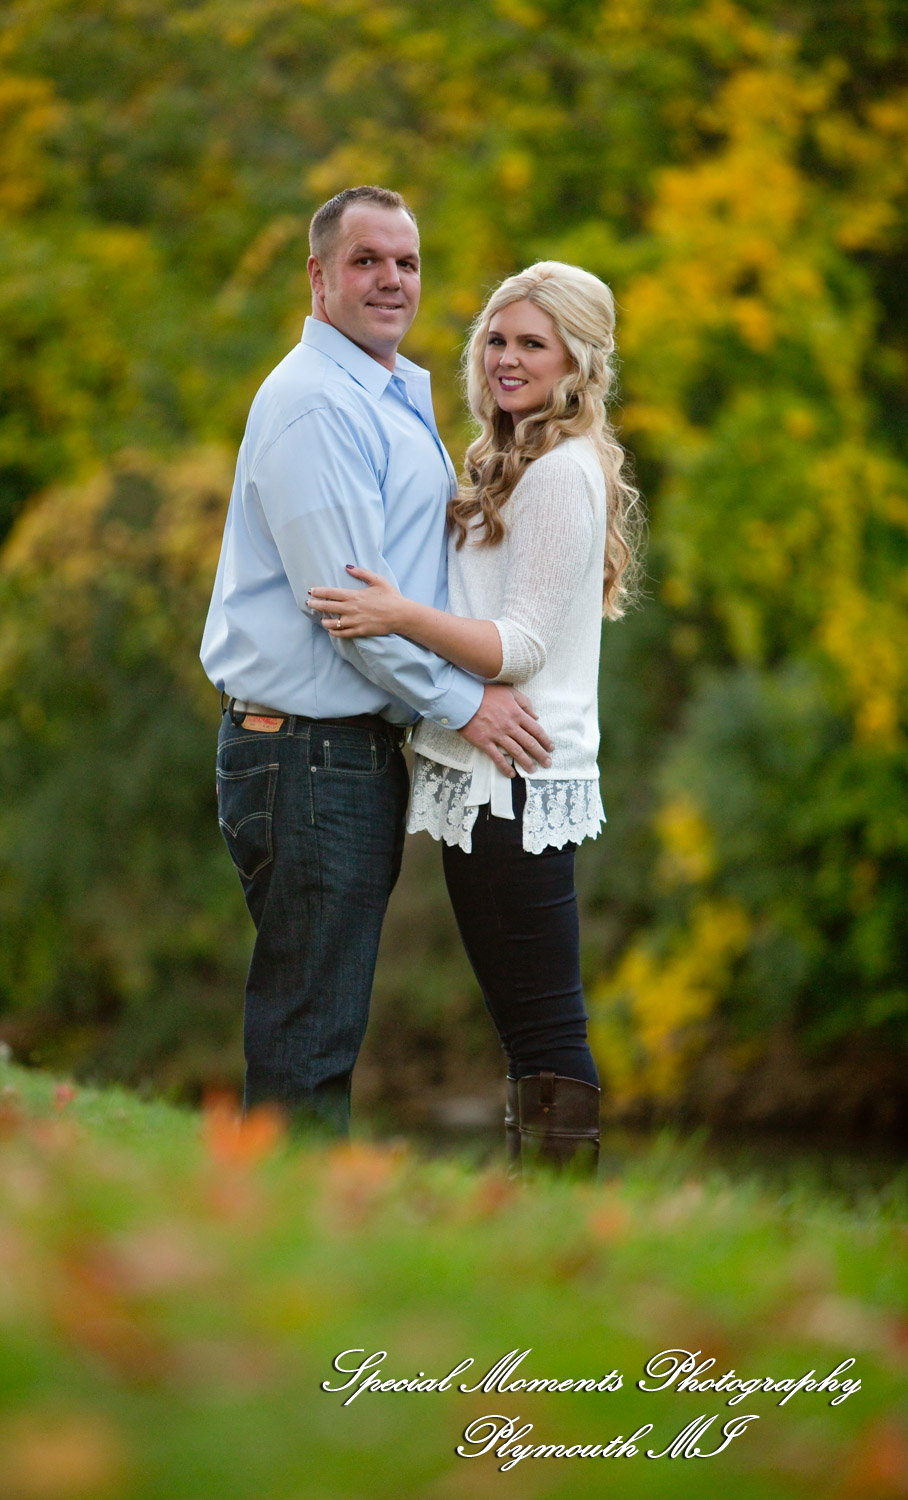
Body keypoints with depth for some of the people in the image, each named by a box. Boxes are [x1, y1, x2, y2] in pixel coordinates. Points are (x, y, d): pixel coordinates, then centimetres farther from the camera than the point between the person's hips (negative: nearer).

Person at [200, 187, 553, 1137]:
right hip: (309, 750, -10)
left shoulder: (399, 399, 19)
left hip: (359, 745, 10)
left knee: (326, 1029, 14)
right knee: (305, 1043, -8)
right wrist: (461, 703, -12)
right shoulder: (313, 402, -14)